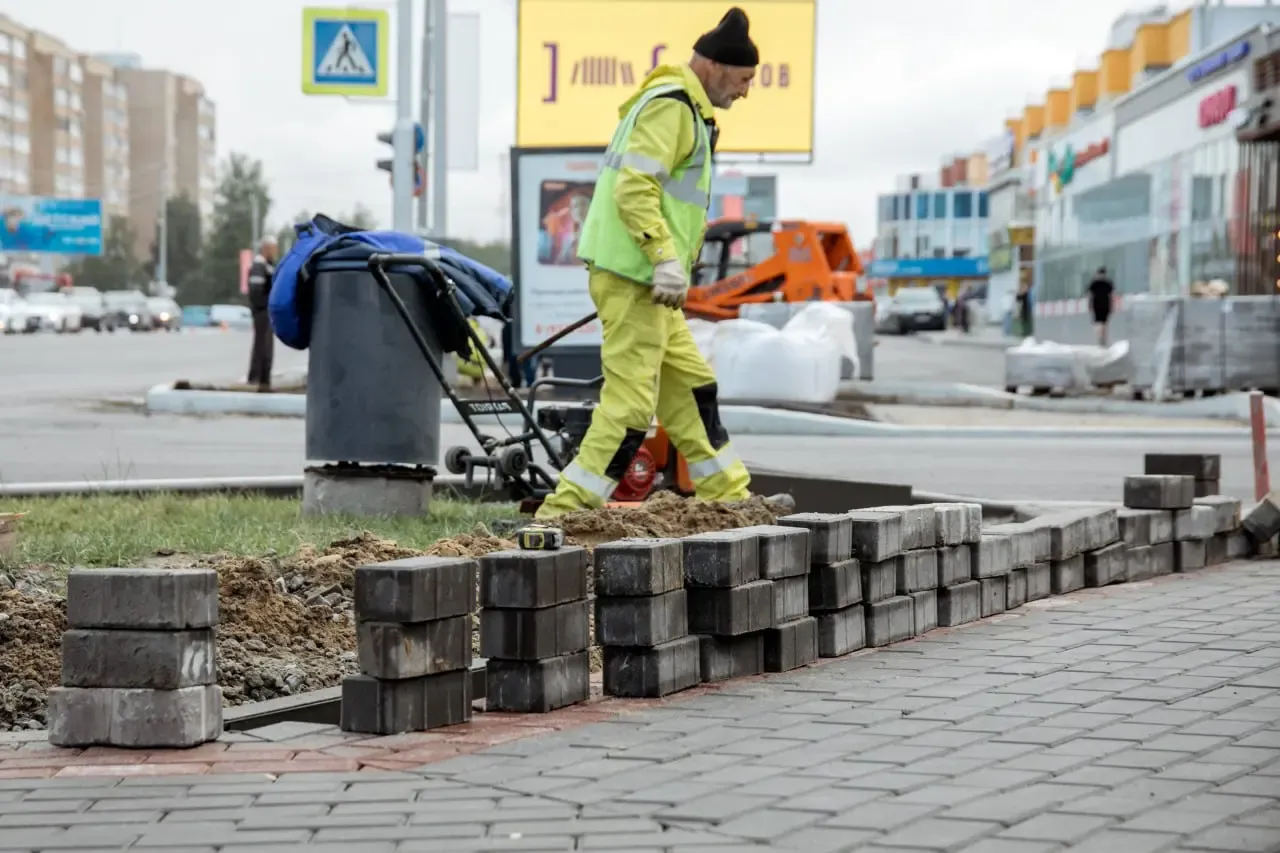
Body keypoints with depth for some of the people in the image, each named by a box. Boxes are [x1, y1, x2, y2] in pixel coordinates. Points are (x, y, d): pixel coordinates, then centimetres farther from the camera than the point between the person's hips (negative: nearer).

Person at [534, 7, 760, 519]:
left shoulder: (686, 110, 21)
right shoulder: (670, 106, -13)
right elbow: (634, 189, -23)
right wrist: (668, 259, -25)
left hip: (647, 282, 11)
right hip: (633, 277, -11)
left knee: (692, 386, 17)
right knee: (630, 400, -11)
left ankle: (729, 498, 26)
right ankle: (564, 511, -10)